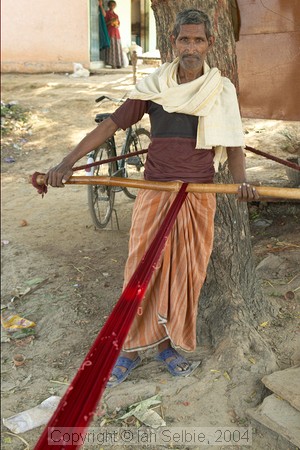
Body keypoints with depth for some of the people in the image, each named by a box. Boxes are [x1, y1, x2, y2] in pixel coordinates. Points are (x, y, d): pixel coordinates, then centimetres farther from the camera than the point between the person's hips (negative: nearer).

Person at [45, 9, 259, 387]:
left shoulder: (221, 90, 1)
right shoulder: (153, 86, -1)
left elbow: (233, 144, 1)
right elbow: (111, 124, -2)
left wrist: (240, 181, -19)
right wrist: (68, 162, -12)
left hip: (198, 196, 1)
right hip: (154, 193, 0)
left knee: (185, 274, 8)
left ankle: (168, 344, 27)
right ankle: (131, 347, 19)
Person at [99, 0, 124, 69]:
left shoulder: (116, 15, 19)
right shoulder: (106, 13, 3)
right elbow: (105, 23, -8)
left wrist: (117, 26, 0)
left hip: (116, 33, 6)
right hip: (110, 33, -6)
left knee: (117, 49, 1)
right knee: (111, 48, -11)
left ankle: (118, 64, 2)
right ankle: (112, 64, -11)